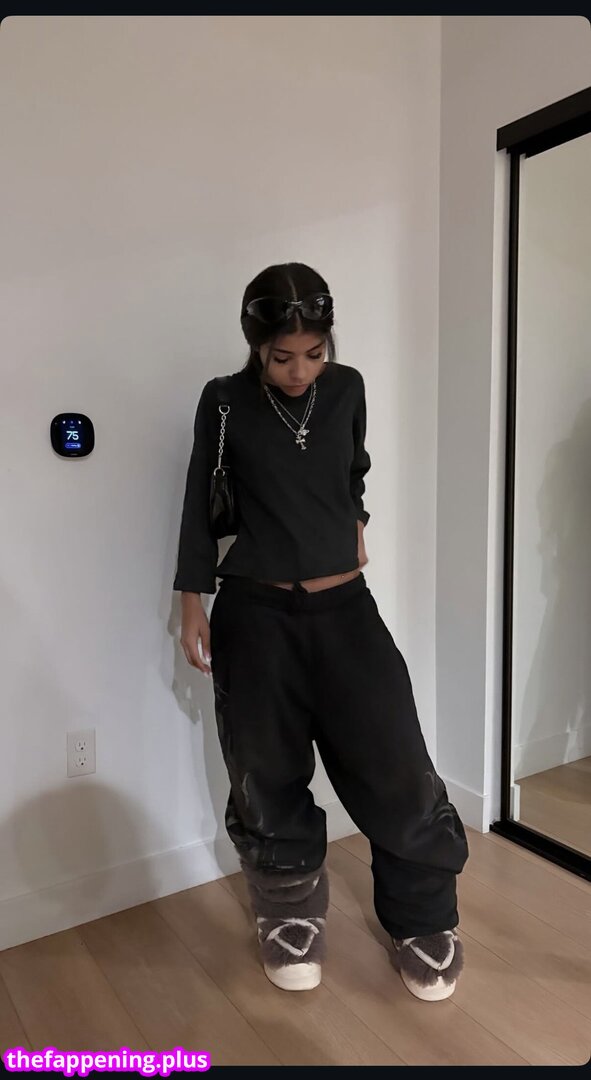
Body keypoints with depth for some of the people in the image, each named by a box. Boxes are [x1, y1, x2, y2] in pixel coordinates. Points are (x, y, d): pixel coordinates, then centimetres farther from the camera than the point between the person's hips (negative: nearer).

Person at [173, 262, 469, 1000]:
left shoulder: (348, 389, 2)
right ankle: (291, 917, 36)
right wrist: (193, 606, 1)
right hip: (255, 616, -1)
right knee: (269, 778, 10)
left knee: (396, 769, 1)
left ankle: (424, 923, 26)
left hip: (345, 608, 2)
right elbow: (200, 504, 1)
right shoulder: (225, 403, -5)